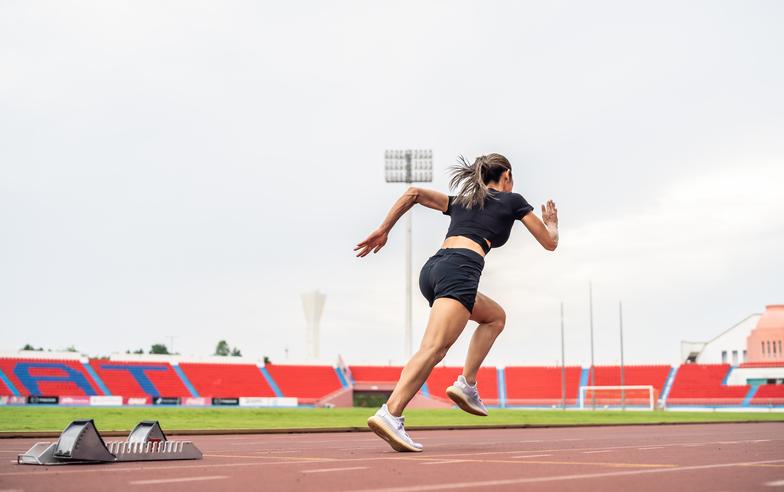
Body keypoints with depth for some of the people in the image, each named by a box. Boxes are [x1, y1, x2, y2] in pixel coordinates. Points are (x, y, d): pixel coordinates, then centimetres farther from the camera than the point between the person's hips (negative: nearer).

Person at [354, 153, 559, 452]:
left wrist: (382, 231, 20)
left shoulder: (460, 201, 32)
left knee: (495, 316, 28)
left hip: (432, 267, 7)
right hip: (460, 269, -7)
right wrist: (551, 223, 47)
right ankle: (389, 414, -38)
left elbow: (413, 193, 20)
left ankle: (466, 384, 14)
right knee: (434, 349, -21)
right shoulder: (512, 200, 20)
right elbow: (550, 243, 25)